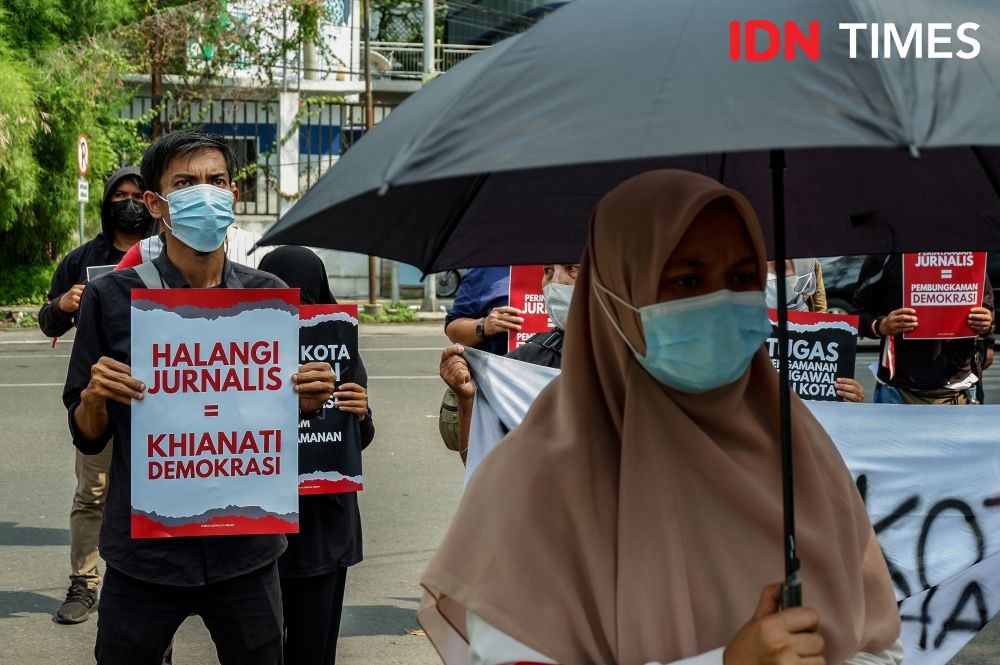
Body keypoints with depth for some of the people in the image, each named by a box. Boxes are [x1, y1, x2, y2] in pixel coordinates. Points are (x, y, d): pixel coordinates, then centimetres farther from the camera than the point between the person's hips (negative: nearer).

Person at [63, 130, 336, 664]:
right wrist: (95, 397, -18)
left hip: (245, 550, 2)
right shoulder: (112, 296, -3)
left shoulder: (270, 295, 3)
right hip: (144, 553, -1)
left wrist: (307, 402, -9)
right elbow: (87, 437, 2)